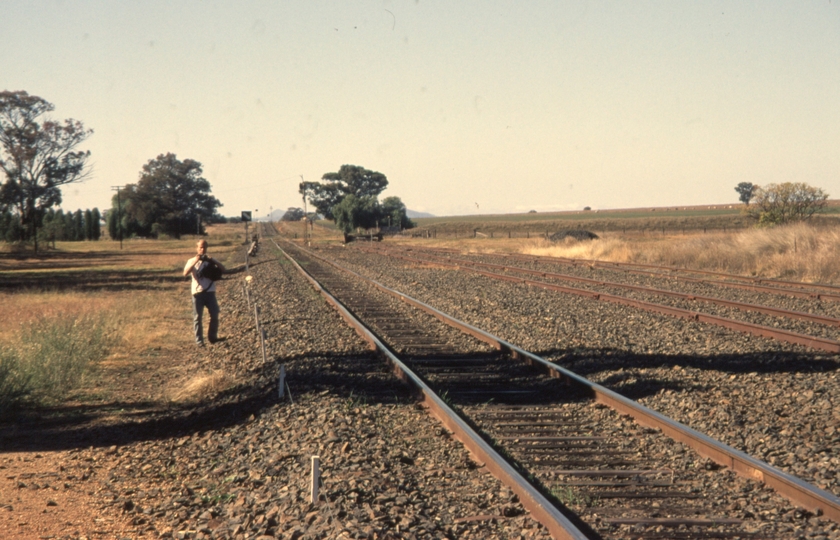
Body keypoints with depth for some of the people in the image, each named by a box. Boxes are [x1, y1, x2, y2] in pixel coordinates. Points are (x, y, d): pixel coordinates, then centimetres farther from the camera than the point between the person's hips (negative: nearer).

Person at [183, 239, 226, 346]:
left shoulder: (211, 260, 10)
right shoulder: (192, 261, 3)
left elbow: (223, 269, -2)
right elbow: (185, 273, -13)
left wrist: (212, 261, -15)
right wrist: (195, 261, -21)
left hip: (210, 292, 2)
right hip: (197, 293, -2)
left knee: (215, 315, 1)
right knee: (197, 317, 0)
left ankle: (212, 337, 17)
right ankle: (199, 340, 6)